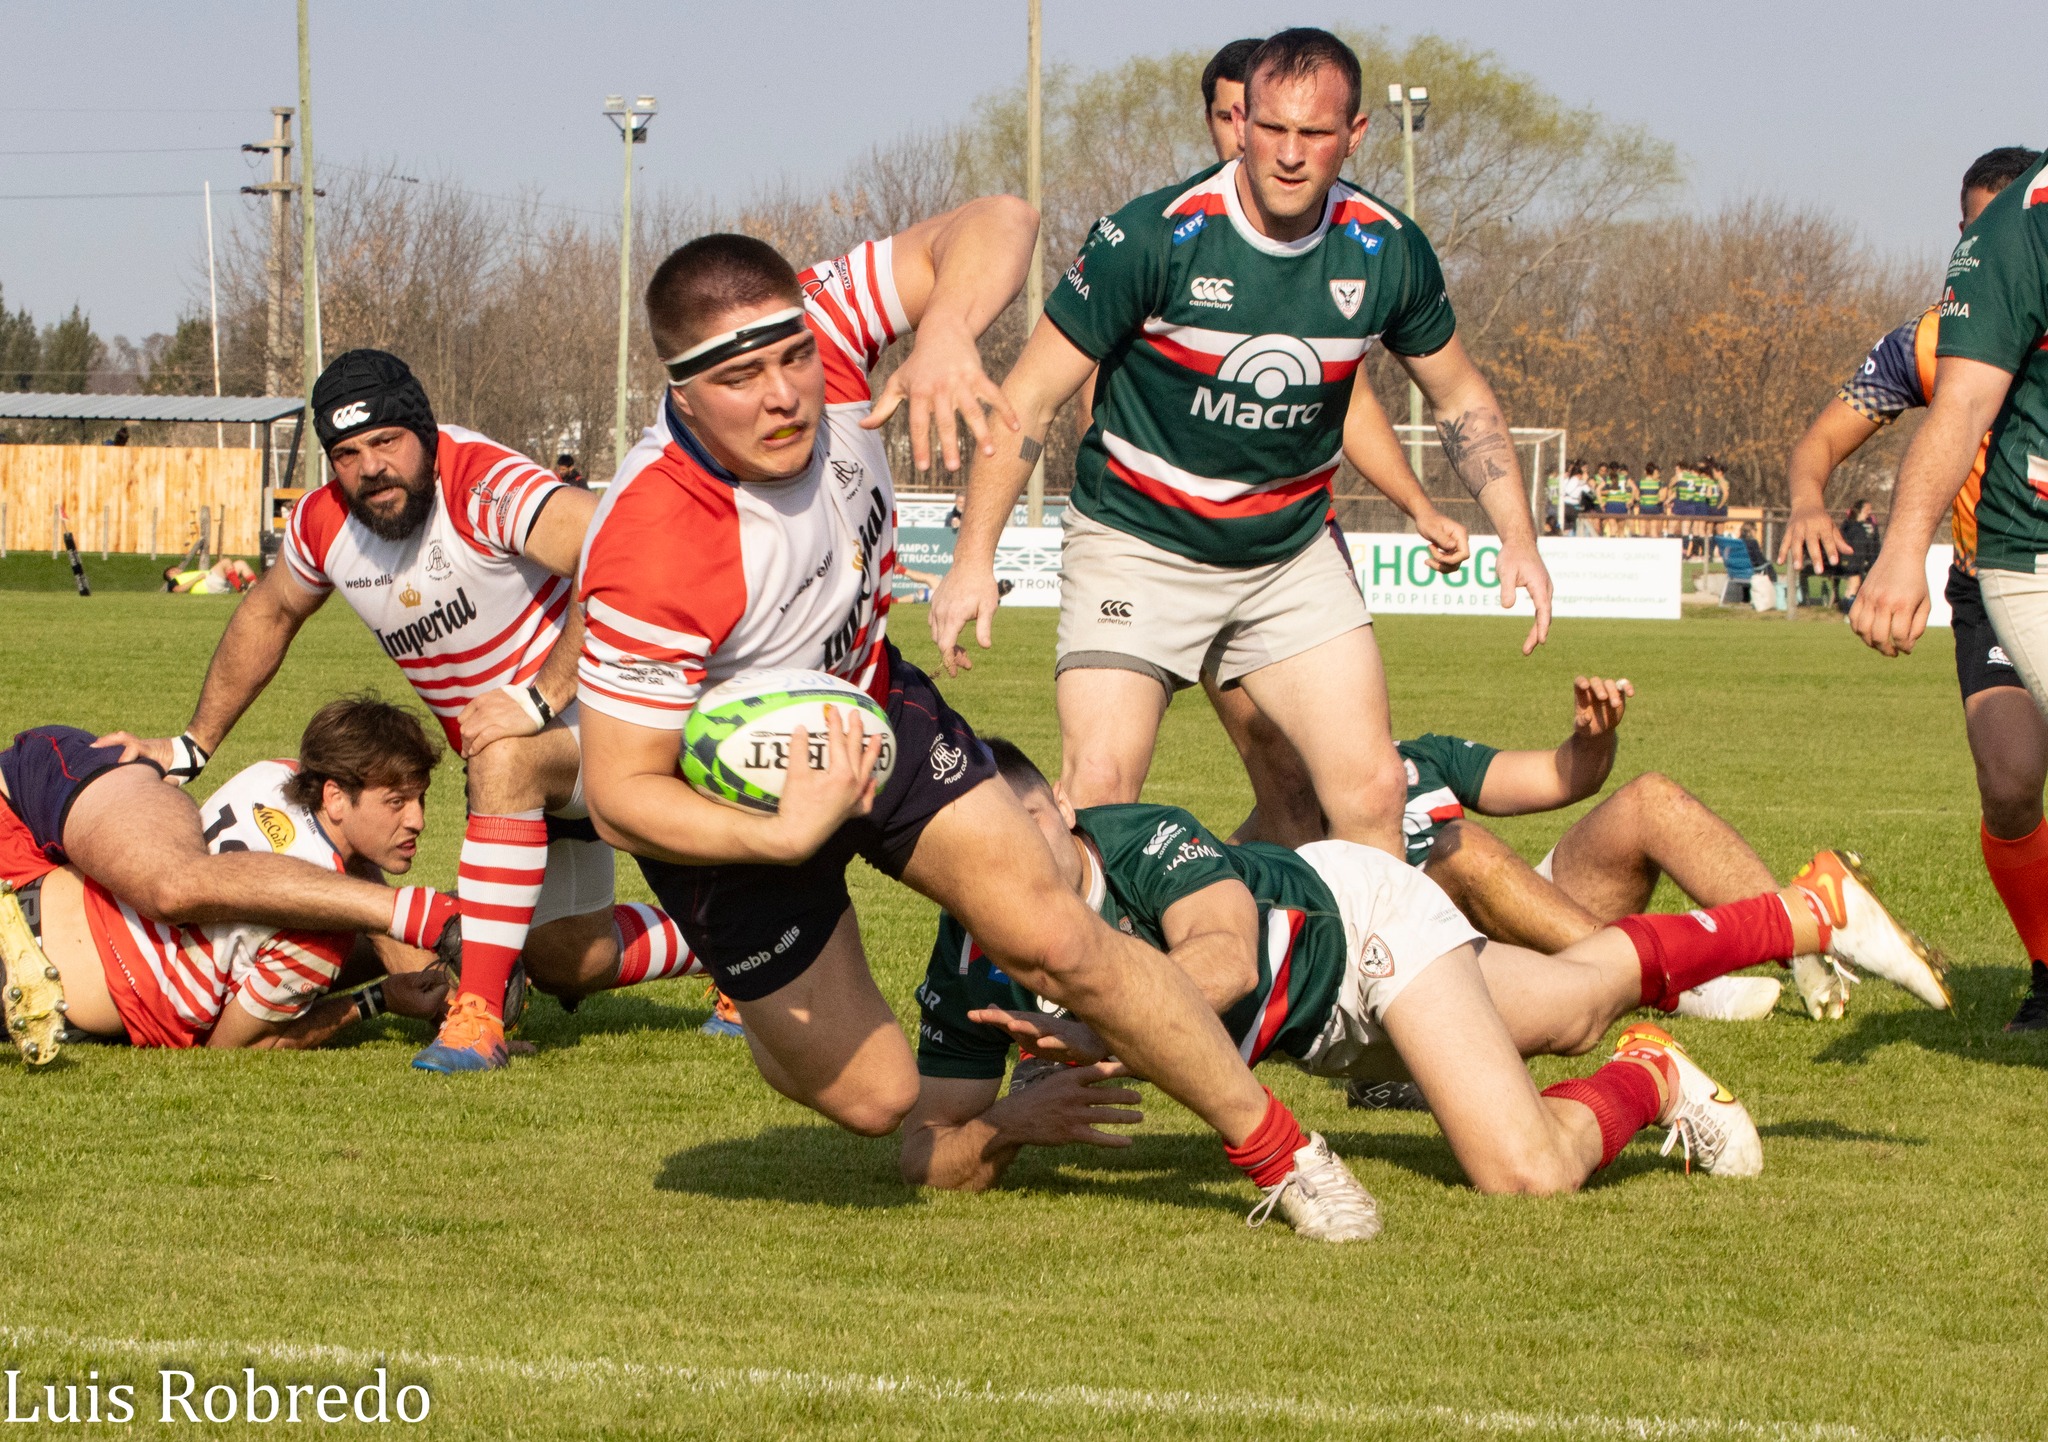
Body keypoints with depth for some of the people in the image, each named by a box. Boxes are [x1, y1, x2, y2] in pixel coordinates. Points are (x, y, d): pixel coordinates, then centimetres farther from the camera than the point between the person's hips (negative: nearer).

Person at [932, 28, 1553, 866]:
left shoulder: (1387, 252, -6)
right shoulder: (1152, 238, -19)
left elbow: (1461, 400, 12)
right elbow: (1031, 396, -12)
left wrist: (1517, 536, 0)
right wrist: (975, 555, -18)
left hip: (1294, 552, 4)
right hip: (1138, 543, -4)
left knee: (1371, 791, -7)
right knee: (1098, 786, -18)